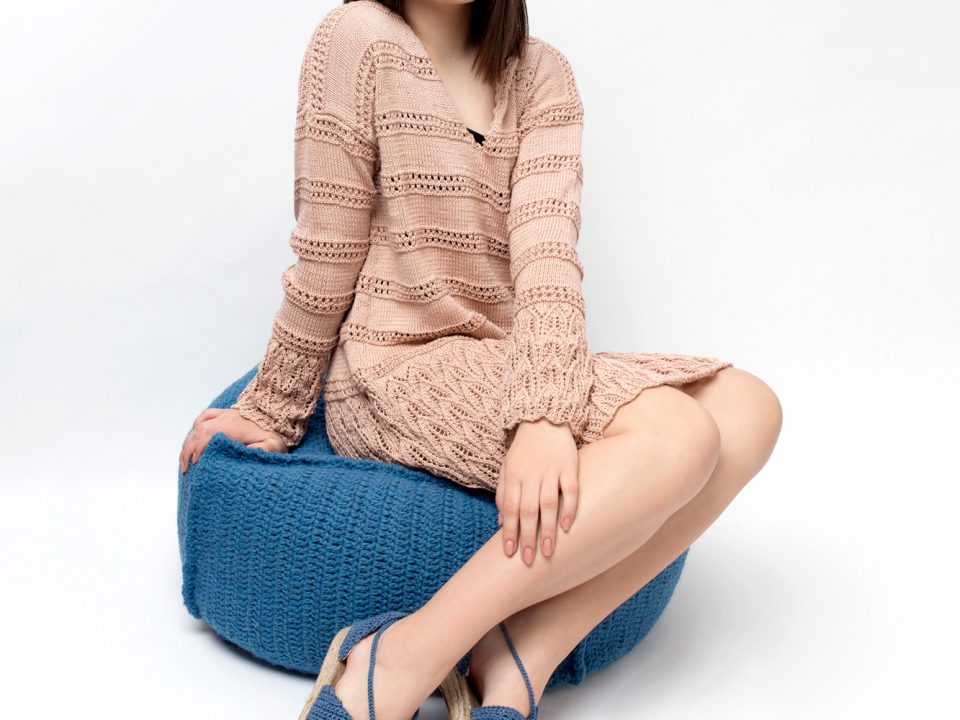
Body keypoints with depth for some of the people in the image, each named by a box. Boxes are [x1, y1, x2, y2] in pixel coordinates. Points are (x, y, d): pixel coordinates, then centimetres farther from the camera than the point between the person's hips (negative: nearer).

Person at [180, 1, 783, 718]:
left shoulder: (541, 73, 7)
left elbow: (547, 242, -11)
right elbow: (327, 259, -4)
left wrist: (546, 413, -25)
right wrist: (273, 414, 1)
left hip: (498, 369, 6)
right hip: (390, 372, -6)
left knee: (749, 408, -13)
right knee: (677, 437, -25)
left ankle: (524, 655, -19)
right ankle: (406, 659, -23)